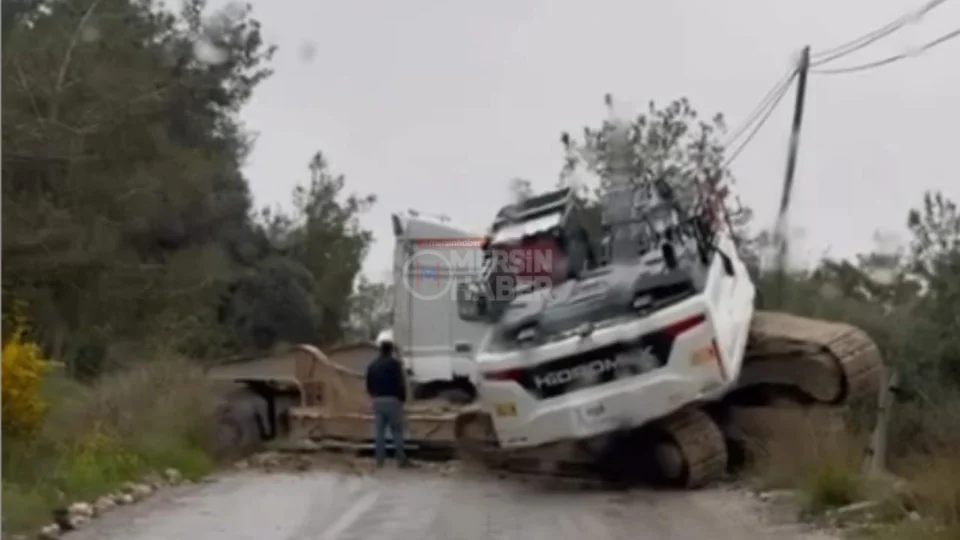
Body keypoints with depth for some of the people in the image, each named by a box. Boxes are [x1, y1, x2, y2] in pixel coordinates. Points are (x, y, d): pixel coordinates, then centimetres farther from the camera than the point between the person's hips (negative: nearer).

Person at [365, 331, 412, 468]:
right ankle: (401, 460, 2)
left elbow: (369, 385, 12)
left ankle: (380, 460, 7)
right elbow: (401, 383, -13)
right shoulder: (395, 363, -10)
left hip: (377, 401, 5)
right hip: (393, 400, -5)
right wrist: (403, 398, 0)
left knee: (379, 432, 6)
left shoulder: (372, 365, 8)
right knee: (397, 431, 1)